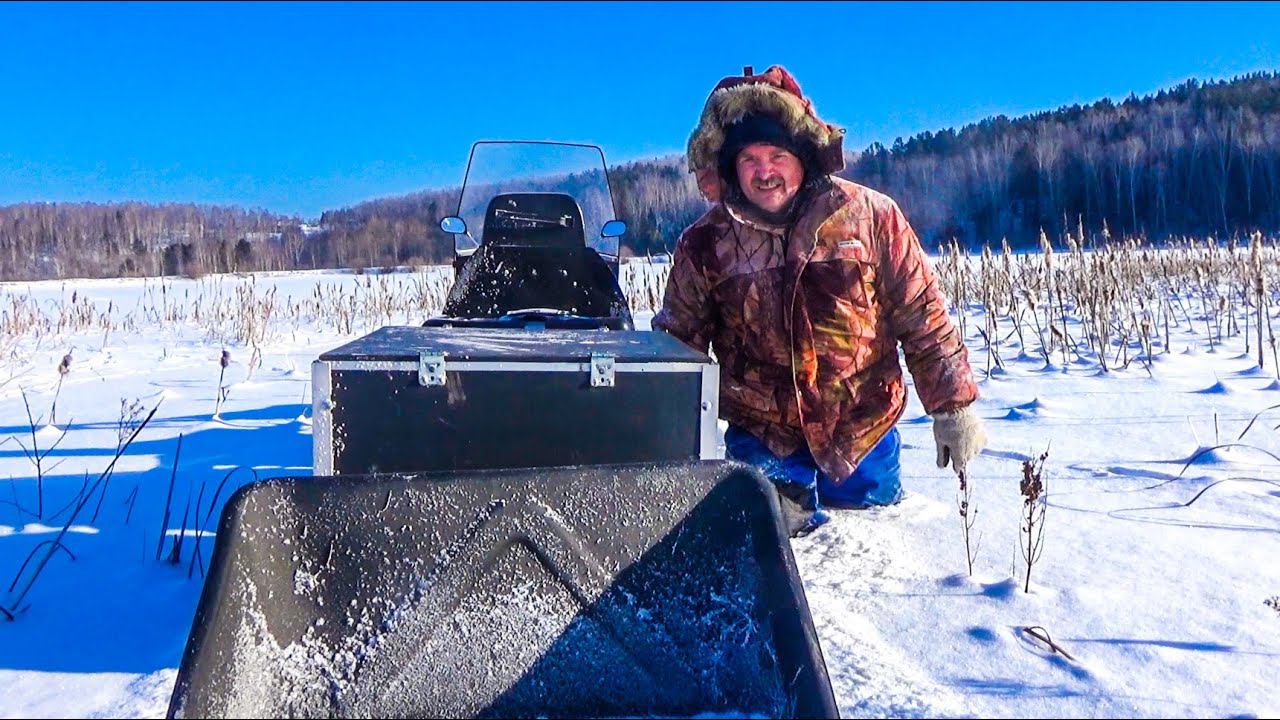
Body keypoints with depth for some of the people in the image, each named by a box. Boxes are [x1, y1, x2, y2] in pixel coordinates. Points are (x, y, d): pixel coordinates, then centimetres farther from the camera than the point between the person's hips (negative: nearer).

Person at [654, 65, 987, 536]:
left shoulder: (869, 217, -10)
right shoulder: (704, 245, -7)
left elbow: (923, 319, -5)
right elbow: (675, 347, 2)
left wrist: (953, 408, -5)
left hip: (862, 428, 1)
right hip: (761, 436, 0)